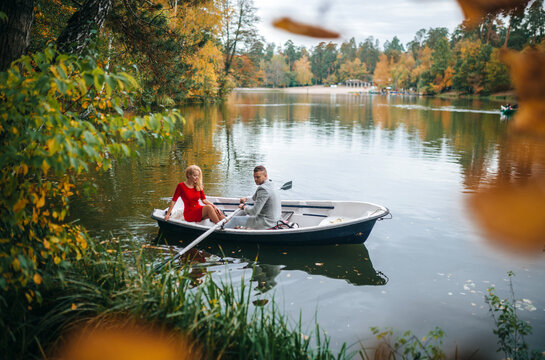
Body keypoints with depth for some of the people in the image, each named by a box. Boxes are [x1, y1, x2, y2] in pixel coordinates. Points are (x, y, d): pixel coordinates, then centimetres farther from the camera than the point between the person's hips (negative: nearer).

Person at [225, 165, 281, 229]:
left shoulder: (263, 189, -26)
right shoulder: (270, 184, 5)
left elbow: (254, 211, -27)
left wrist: (244, 207, -8)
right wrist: (246, 199, 13)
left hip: (266, 223, -10)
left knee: (235, 219, -2)